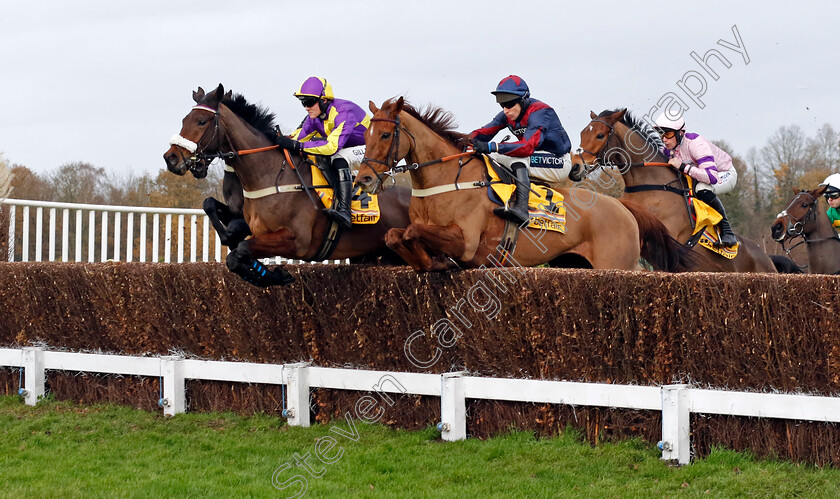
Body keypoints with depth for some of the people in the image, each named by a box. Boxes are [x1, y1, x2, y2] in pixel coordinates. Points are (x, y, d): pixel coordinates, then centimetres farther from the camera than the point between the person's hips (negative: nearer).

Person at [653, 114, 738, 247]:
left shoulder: (695, 143, -34)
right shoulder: (668, 150, -11)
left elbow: (712, 177, -44)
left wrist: (683, 167, -46)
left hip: (725, 174, -8)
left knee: (702, 189, -38)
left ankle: (727, 232, -28)